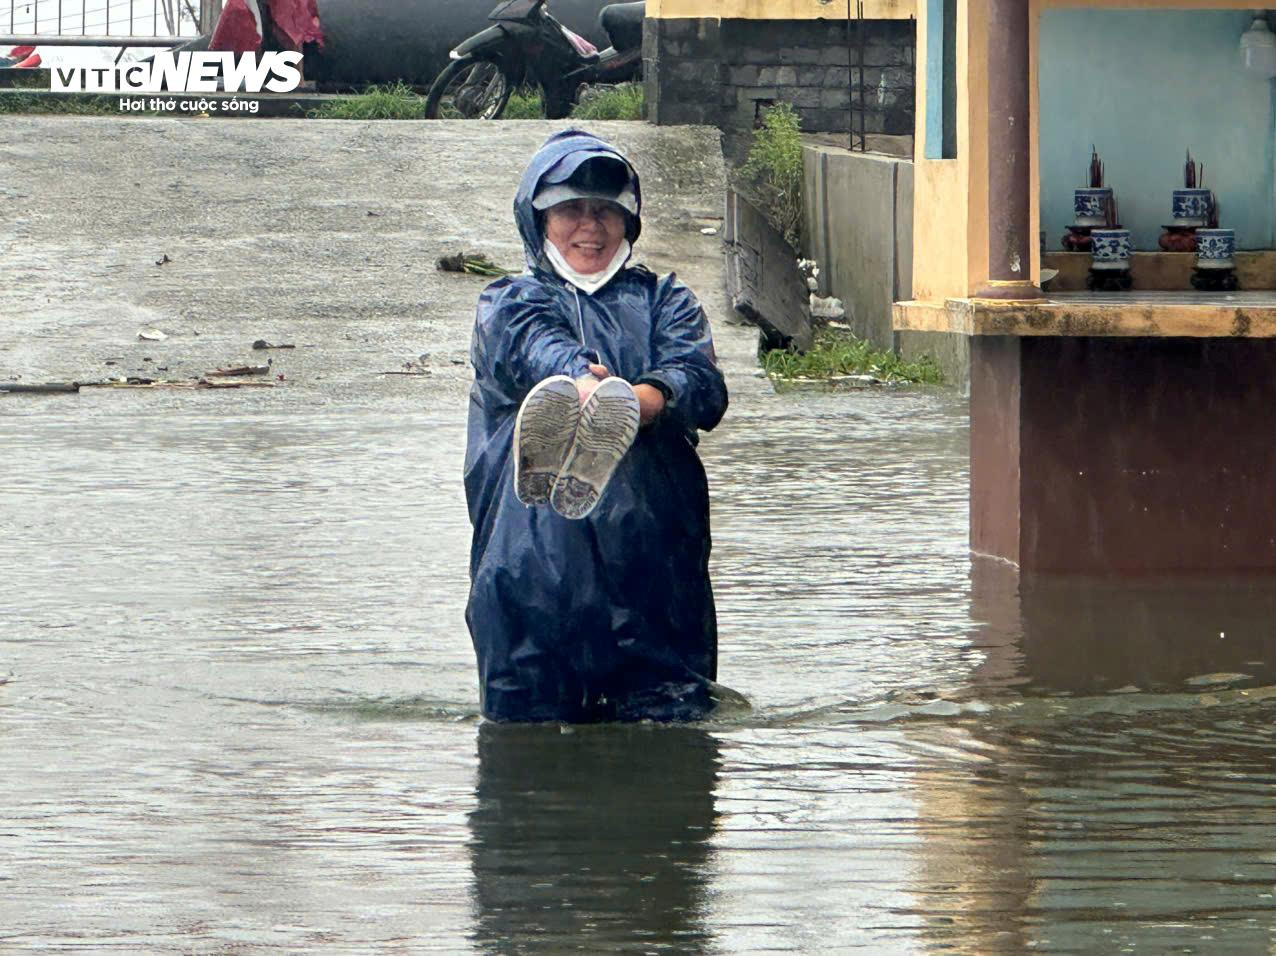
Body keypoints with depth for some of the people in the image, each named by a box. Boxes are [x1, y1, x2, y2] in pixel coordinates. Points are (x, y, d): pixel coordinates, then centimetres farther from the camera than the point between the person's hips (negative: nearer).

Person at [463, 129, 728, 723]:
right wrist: (581, 381, -35)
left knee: (669, 715, -8)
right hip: (537, 555, -1)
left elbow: (701, 381, 0)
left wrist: (640, 401, -24)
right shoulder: (507, 303, 16)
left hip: (651, 555, 1)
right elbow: (532, 348, -9)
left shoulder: (663, 301, 22)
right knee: (528, 721, -9)